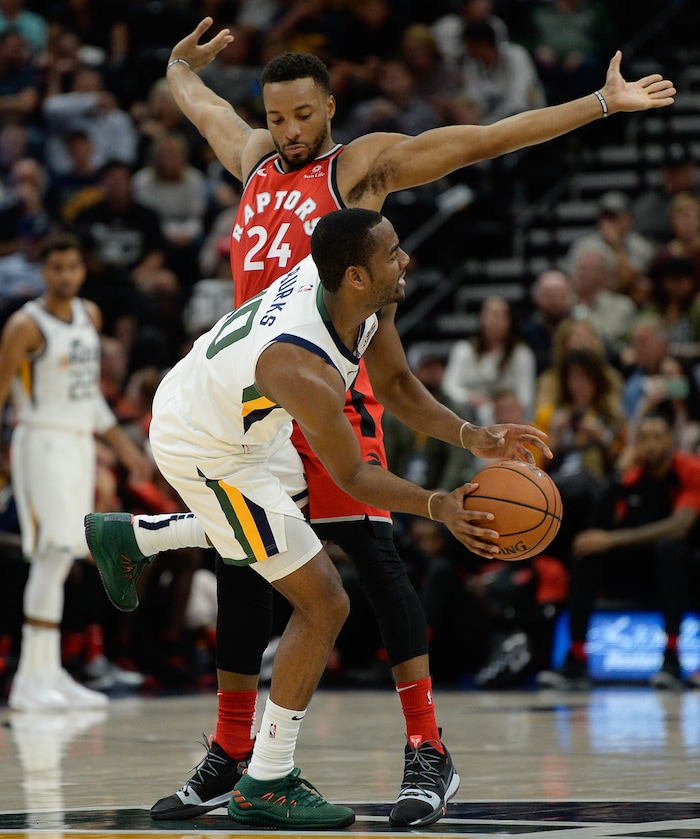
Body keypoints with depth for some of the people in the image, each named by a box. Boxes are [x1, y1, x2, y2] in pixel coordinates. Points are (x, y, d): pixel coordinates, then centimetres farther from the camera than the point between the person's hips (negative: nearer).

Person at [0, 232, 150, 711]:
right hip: (42, 443, -8)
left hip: (81, 443, 8)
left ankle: (49, 673, 14)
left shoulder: (90, 316, 11)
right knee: (53, 555, -15)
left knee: (60, 560, 9)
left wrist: (123, 447, 21)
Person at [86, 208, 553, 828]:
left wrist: (472, 438, -13)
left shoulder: (365, 295, -16)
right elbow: (352, 477, -24)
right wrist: (439, 507, -34)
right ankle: (265, 787, 3)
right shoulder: (306, 373, -39)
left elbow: (397, 387, -1)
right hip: (204, 451, -9)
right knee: (324, 604, -7)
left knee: (294, 514, 35)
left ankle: (134, 538, 43)